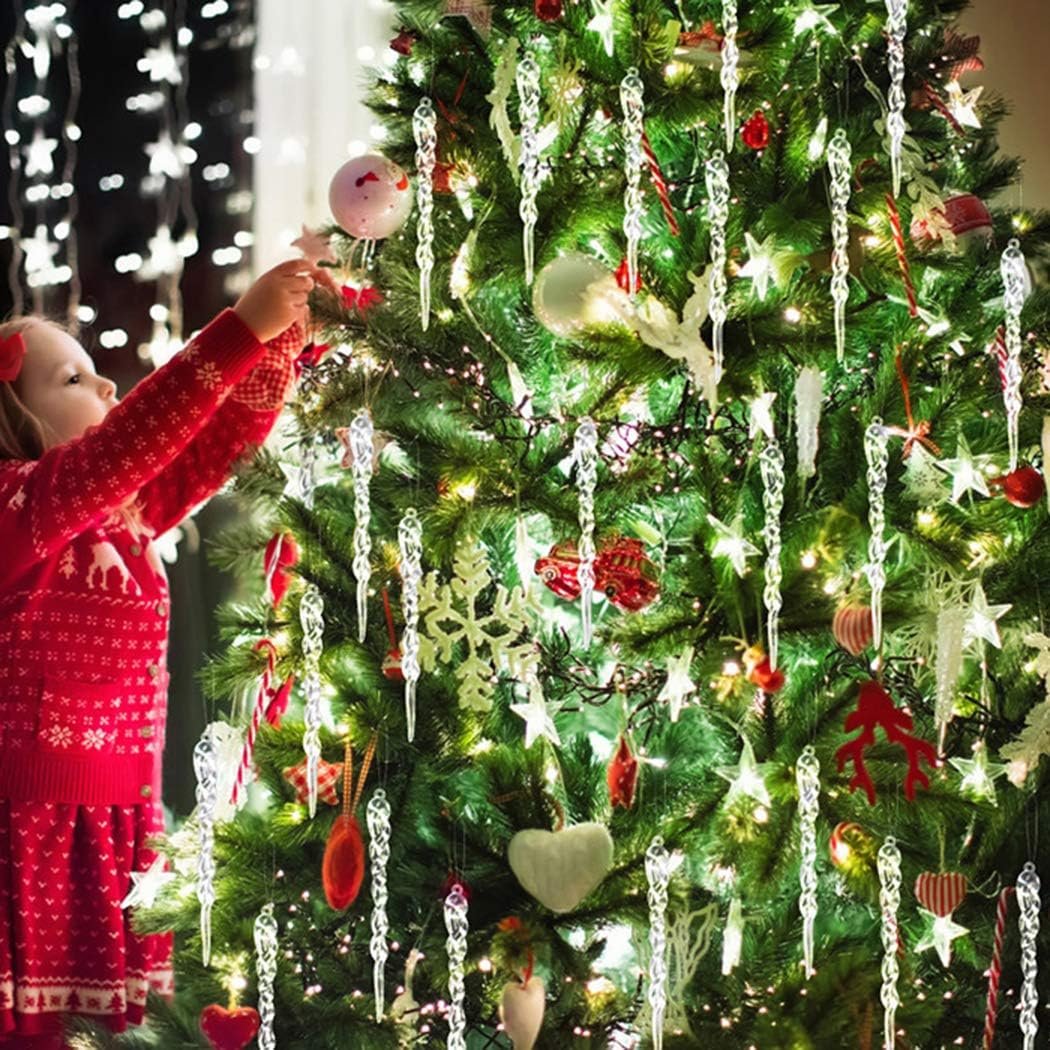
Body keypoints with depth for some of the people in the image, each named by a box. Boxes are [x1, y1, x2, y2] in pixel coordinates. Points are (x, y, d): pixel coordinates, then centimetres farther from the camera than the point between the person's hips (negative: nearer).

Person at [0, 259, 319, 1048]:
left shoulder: (121, 510, 12)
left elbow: (222, 442, 9)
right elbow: (125, 443, -28)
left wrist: (278, 337, -8)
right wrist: (242, 329, -31)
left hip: (114, 825, 8)